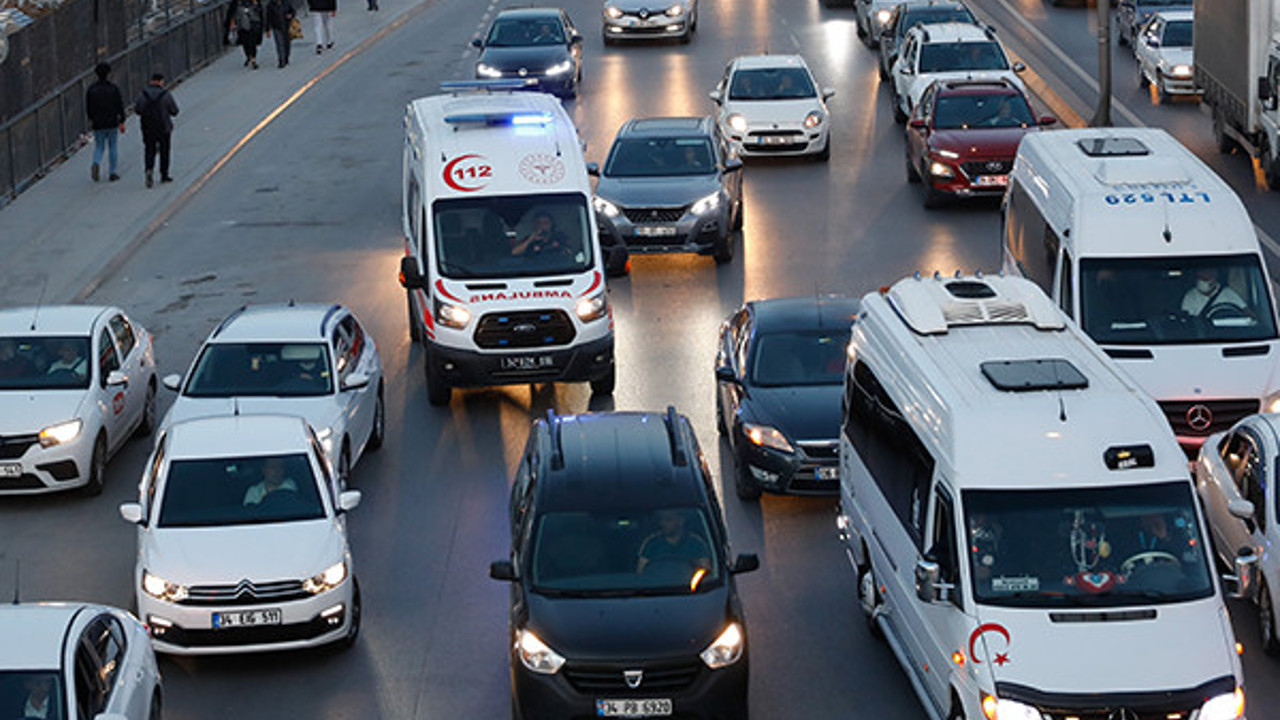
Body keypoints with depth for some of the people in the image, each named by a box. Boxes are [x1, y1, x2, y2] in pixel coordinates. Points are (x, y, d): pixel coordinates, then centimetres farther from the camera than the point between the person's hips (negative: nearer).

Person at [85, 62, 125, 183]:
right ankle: (112, 173, 10)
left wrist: (91, 119, 22)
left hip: (98, 124, 1)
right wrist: (122, 122, 0)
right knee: (112, 148, 10)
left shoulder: (91, 89, -2)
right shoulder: (114, 88, -7)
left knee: (99, 147, 10)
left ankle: (96, 164, -19)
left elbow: (87, 107, 5)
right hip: (112, 123, -1)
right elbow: (120, 105, -7)